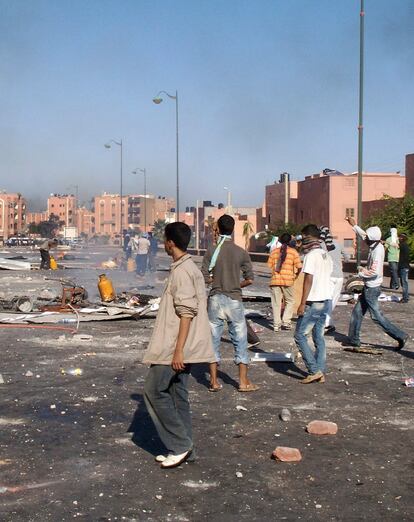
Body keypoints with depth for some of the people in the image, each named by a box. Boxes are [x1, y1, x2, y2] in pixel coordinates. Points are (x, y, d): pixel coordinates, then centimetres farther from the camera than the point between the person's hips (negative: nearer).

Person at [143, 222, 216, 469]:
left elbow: (187, 312, -22)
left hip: (175, 347, -10)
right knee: (177, 394, 12)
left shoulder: (182, 271, -16)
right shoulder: (191, 268, 15)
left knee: (154, 390, -3)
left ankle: (180, 445, 0)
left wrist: (178, 350, -24)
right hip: (183, 346, 10)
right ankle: (184, 449, 17)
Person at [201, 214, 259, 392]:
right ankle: (243, 381, 9)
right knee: (240, 339, 8)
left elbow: (204, 277, -5)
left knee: (213, 339, 8)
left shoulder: (211, 251, -5)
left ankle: (214, 381, 9)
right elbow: (249, 279, -2)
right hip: (234, 300, 0)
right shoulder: (241, 252, -3)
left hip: (216, 299, 0)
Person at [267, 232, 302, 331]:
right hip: (288, 280, -2)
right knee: (290, 301, 15)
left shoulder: (274, 251, 7)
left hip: (275, 280, 2)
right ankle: (286, 322, 7)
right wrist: (296, 275, 14)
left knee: (276, 303, 6)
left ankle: (276, 325, 6)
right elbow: (299, 267, -4)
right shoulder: (293, 252, 1)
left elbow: (269, 266, 5)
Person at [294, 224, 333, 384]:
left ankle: (314, 370, -5)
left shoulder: (311, 255, -14)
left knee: (300, 336, -1)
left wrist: (302, 303, -18)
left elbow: (308, 280, -19)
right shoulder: (326, 255, 12)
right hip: (325, 300, 9)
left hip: (313, 302, -9)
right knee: (319, 337, 13)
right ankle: (321, 372, 13)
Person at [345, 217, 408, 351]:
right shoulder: (376, 246, 3)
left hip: (372, 288, -10)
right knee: (357, 312, 15)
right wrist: (354, 225, 28)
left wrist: (361, 271, -12)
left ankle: (400, 336, 0)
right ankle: (353, 339, 23)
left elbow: (375, 272, -28)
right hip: (369, 287, 10)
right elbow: (364, 236, 23)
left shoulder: (377, 251, -23)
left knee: (377, 316, -4)